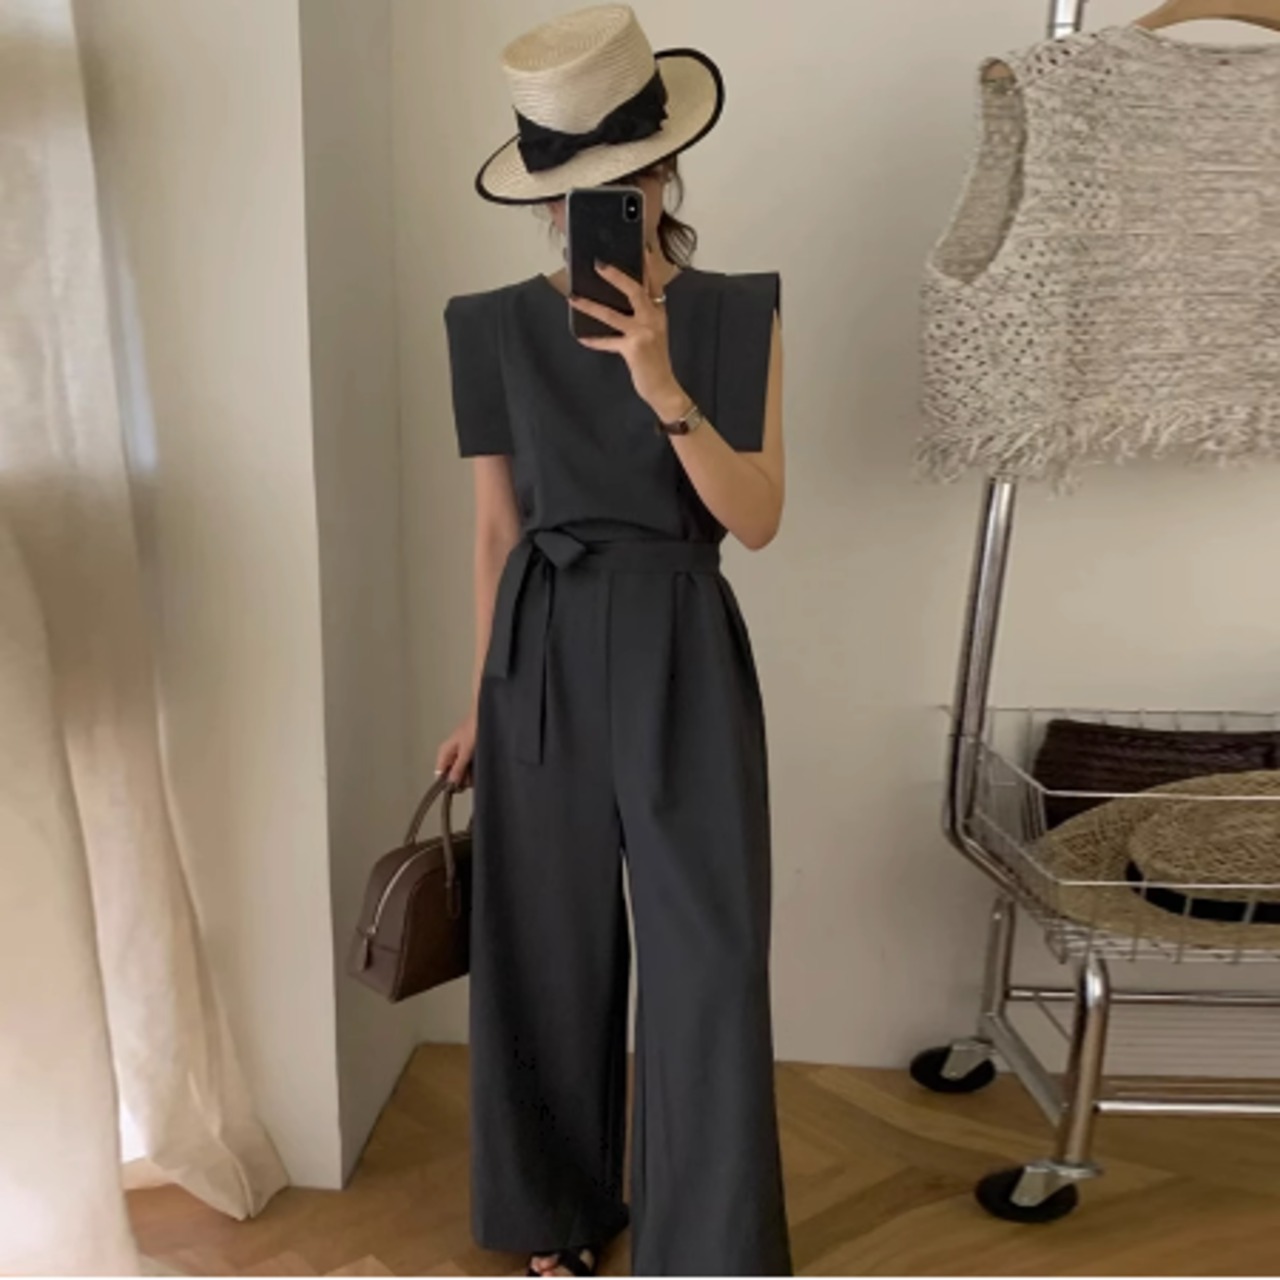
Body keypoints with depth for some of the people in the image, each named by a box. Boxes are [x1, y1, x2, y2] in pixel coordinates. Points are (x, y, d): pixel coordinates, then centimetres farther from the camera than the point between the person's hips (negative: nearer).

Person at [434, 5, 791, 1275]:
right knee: (550, 943, 12)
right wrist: (481, 699, 8)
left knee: (709, 954, 3)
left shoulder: (736, 315, -2)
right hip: (544, 655, 2)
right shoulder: (497, 328, 2)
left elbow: (756, 519, -9)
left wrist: (663, 387, -23)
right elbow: (496, 527, 5)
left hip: (681, 655, -1)